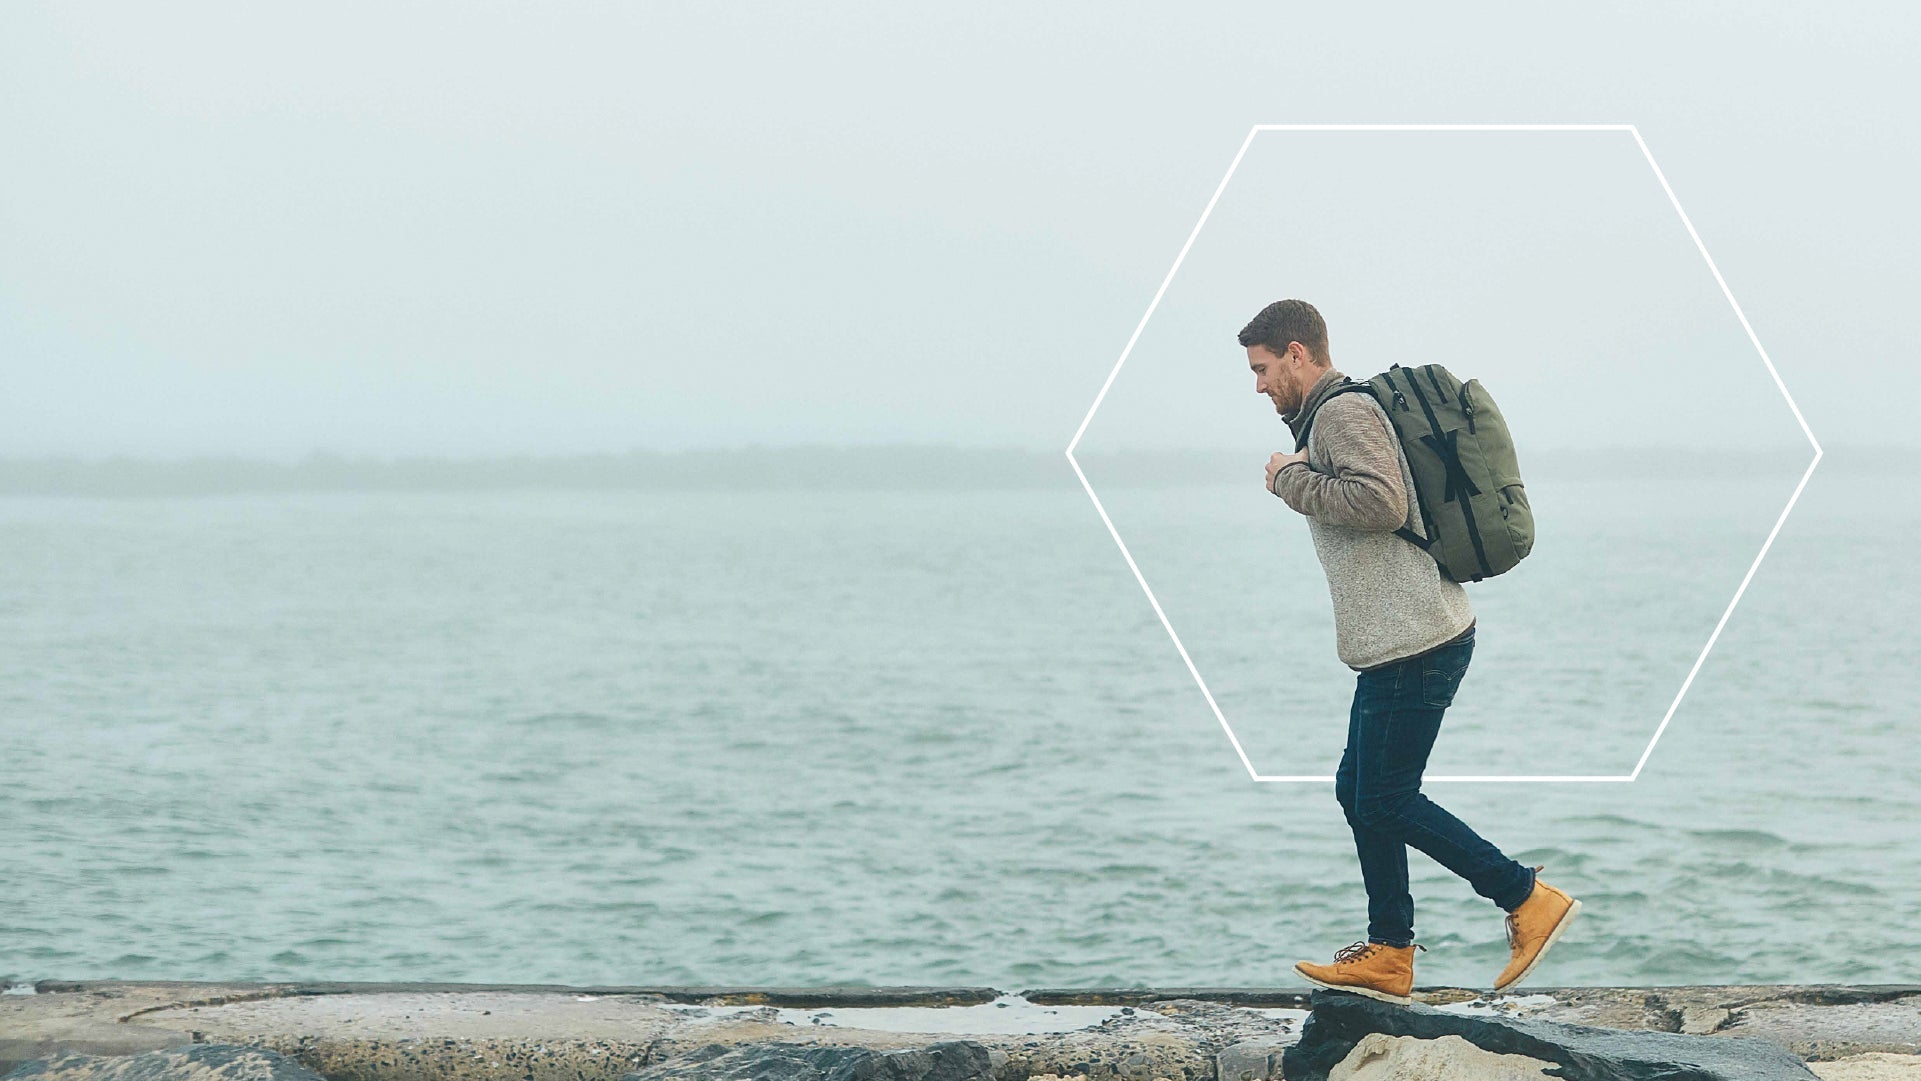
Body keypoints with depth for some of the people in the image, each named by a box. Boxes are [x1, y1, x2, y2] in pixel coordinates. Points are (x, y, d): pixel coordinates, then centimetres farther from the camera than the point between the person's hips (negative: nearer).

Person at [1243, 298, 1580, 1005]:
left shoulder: (1344, 412, -12)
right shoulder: (1334, 415, 22)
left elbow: (1383, 501, -27)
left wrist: (1292, 480, -16)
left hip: (1413, 642, -11)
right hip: (1401, 645, 11)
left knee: (1386, 800, -7)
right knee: (1360, 790, 12)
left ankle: (1530, 901, -3)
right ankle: (1389, 956, 15)